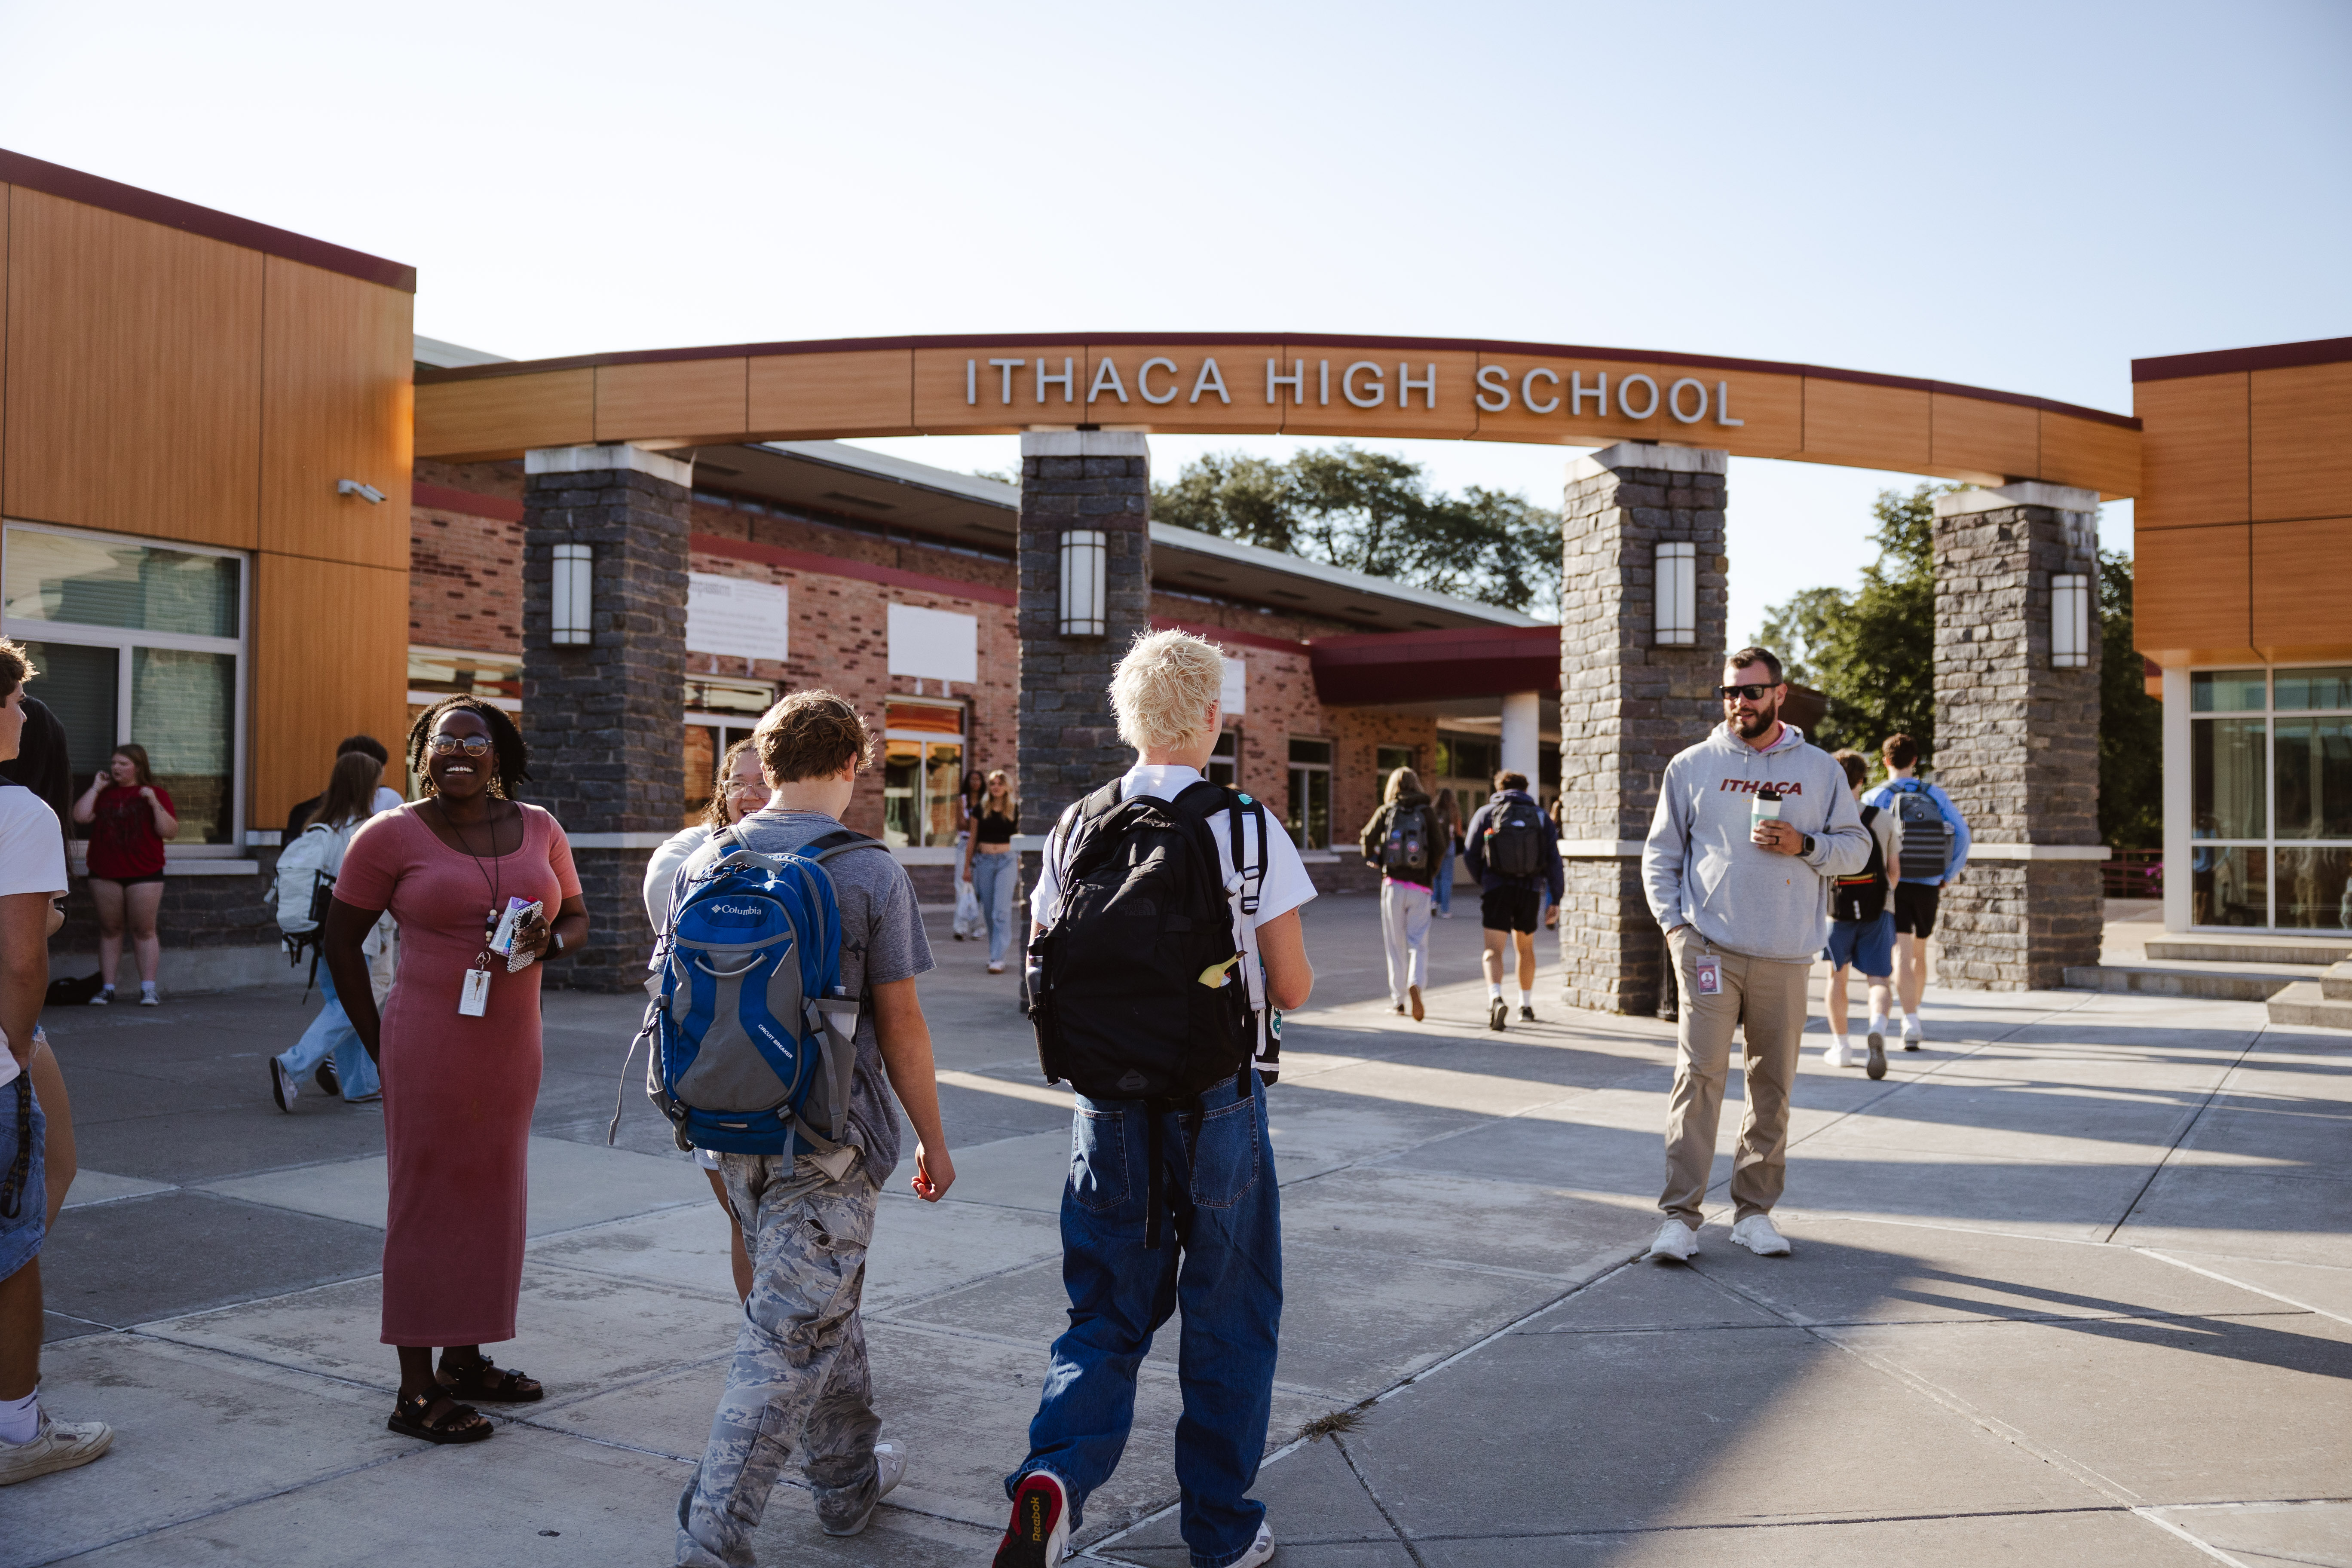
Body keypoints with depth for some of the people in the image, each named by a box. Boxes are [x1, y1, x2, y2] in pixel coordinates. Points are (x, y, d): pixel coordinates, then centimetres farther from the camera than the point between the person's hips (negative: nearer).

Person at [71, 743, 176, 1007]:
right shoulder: (103, 793, 12)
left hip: (144, 874, -3)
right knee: (109, 929, 6)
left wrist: (154, 803, -15)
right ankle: (107, 988, 10)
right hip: (105, 874, 3)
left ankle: (148, 988, 1)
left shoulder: (156, 794, 4)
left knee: (143, 930, -2)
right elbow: (80, 816, -3)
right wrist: (96, 787, -1)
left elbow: (169, 832, -4)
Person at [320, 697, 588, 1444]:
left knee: (491, 1198, 14)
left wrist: (547, 940, -10)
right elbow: (342, 941, -1)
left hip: (512, 1048, 6)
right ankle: (416, 1391, 8)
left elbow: (578, 918, 14)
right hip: (430, 1050, -5)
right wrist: (380, 1044, -3)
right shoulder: (391, 835, -6)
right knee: (428, 1204, -1)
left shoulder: (537, 829, 7)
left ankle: (464, 1359, 30)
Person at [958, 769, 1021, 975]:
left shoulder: (1016, 809, 1)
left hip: (1007, 861, -2)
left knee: (1001, 911, -12)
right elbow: (973, 840, 12)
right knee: (989, 912, 8)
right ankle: (995, 954, 20)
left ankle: (998, 958, -12)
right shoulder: (980, 810, 6)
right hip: (984, 861, 3)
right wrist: (967, 867, 13)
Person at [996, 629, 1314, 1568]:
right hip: (1218, 1103, -2)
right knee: (1228, 1322, 13)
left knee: (1107, 1315, 15)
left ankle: (1057, 1471, -7)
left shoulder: (1075, 829, -1)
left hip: (1108, 1104, 3)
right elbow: (1293, 990, -6)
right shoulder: (1248, 830, -10)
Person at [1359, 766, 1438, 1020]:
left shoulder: (1386, 812, 3)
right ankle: (1415, 984, -23)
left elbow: (1368, 839, -8)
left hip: (1393, 884, 0)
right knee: (1418, 943, 2)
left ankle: (1398, 998, 12)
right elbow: (1439, 847, -6)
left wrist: (1371, 859, 13)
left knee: (1395, 944, 9)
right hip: (1419, 886, 0)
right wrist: (1431, 874, 10)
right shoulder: (1427, 812, 2)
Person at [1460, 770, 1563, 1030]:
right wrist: (1555, 900, 1)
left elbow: (1470, 856, 0)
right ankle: (1526, 1006, 28)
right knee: (1525, 949, 21)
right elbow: (1554, 862, 0)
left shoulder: (1486, 813, 4)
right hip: (1530, 891, 2)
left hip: (1496, 890, -2)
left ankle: (1495, 999, -31)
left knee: (1493, 951, -6)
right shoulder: (1540, 816, 8)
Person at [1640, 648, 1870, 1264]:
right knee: (1698, 1074, -10)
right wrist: (1675, 925, -3)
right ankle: (1681, 1215, -8)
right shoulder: (1691, 767, 7)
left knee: (1773, 1085, 7)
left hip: (1787, 957, 2)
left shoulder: (1820, 769, 10)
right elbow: (1660, 854, 9)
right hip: (1709, 946, -2)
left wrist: (1804, 845, -8)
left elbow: (1857, 844, 11)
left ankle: (1754, 1211, 19)